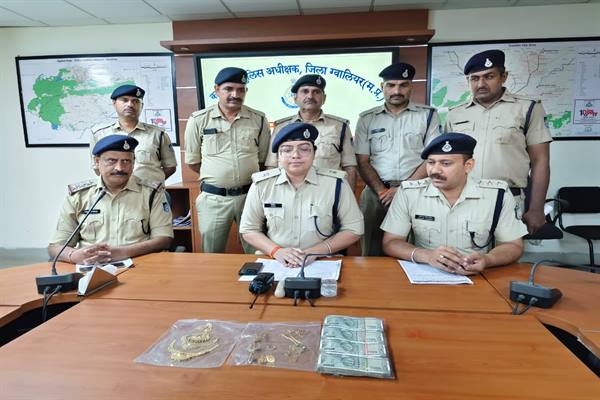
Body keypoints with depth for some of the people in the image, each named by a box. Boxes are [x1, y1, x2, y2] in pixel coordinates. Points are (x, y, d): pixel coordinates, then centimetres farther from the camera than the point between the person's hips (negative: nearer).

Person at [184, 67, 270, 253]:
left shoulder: (259, 120, 2)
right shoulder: (198, 120, -1)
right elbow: (192, 161, 7)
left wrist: (247, 177, 4)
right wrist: (216, 178, 7)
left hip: (250, 195, 1)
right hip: (213, 198, 0)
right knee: (212, 257, 12)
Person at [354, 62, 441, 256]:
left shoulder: (428, 115, 6)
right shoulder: (367, 119, 10)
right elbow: (362, 162, 5)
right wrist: (382, 192, -8)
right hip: (376, 192, 1)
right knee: (373, 253, 5)